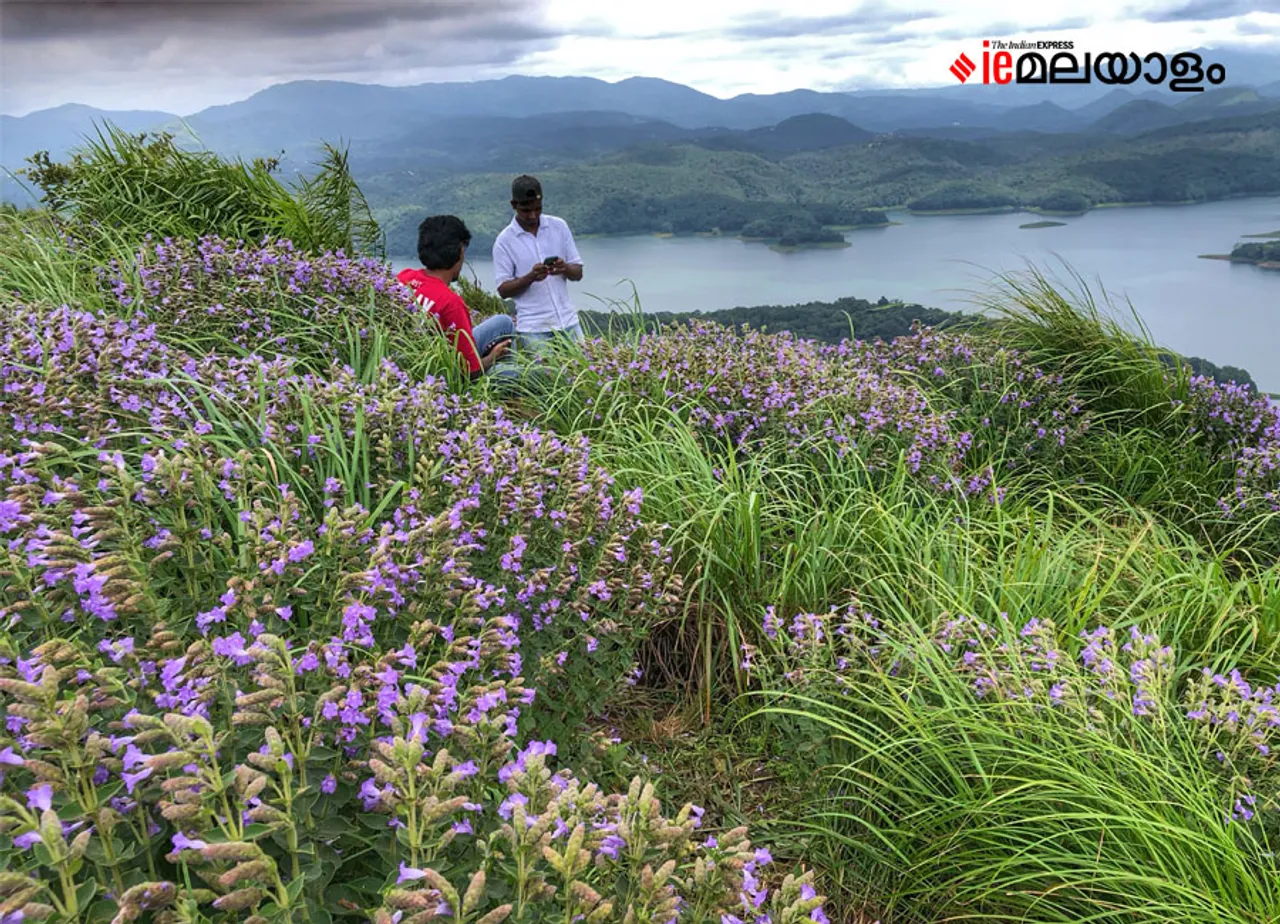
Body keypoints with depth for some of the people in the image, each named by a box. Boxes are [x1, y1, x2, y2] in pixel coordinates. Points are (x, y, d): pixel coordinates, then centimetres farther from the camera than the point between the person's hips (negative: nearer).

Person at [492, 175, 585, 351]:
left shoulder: (559, 226, 5)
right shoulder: (505, 241, -2)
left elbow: (578, 274, 7)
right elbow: (503, 290, -3)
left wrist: (565, 269, -16)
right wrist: (530, 277, -20)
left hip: (568, 321, 3)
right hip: (533, 329, -3)